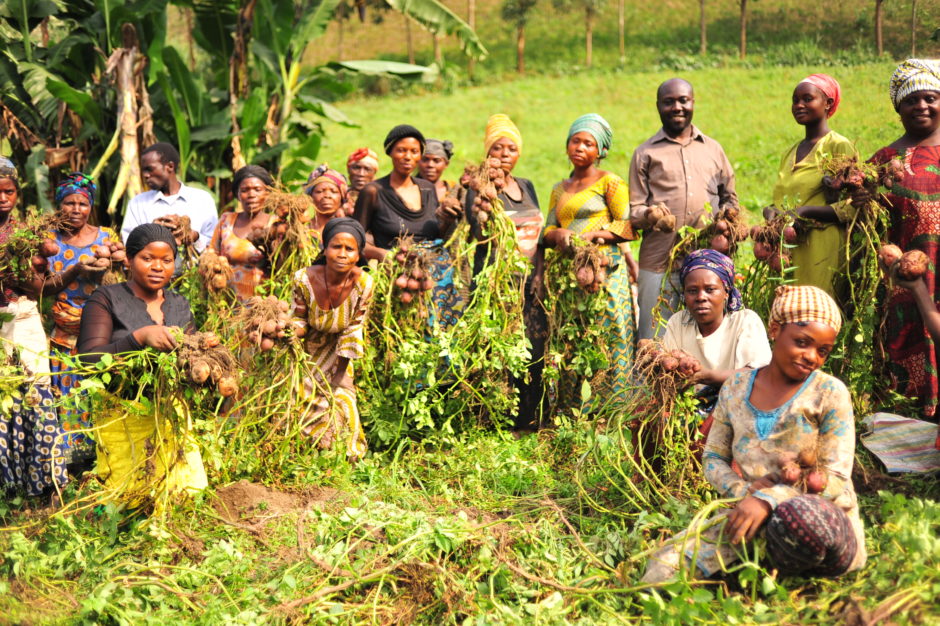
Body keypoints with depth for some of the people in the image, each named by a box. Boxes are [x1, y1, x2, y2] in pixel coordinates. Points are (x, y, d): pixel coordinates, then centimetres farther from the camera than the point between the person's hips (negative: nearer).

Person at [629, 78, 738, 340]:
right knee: (656, 341, -3)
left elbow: (729, 198, 24)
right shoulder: (646, 154, 10)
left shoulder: (713, 149, 17)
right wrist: (649, 215, -17)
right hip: (659, 261, -2)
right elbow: (634, 212, 6)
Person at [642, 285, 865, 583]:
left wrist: (768, 500, -25)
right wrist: (743, 490, -12)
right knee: (666, 564, -26)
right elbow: (713, 458, 13)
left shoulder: (830, 393, -1)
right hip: (746, 511, 2)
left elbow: (836, 480, -7)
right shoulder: (737, 386, 10)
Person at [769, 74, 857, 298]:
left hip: (821, 251, -6)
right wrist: (772, 213, 4)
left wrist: (806, 212, -18)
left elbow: (853, 206, -10)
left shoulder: (839, 147, -3)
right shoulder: (790, 153, 19)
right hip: (786, 252, 7)